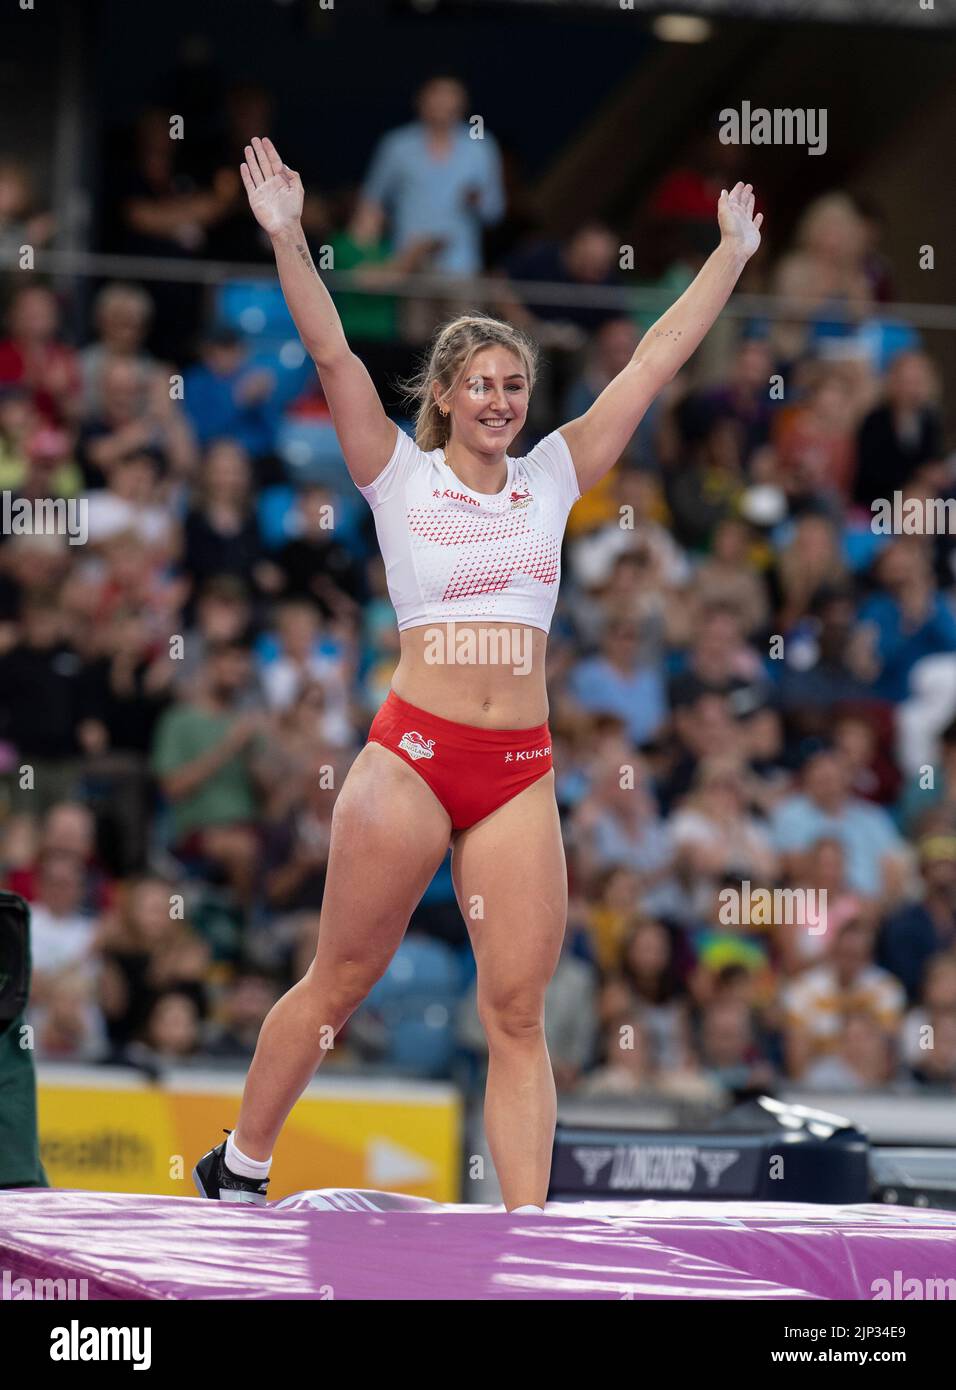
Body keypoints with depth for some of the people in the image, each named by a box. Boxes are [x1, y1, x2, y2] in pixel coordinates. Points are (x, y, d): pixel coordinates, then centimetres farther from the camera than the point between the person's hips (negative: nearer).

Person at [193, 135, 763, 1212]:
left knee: (520, 1011, -2)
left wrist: (733, 255, 18)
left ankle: (525, 1235, -3)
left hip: (521, 773, 3)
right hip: (413, 753, -3)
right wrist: (287, 238, -17)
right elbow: (333, 355, -7)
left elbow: (655, 361, 16)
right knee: (340, 982, 5)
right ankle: (238, 1168, 22)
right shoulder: (401, 476, 4)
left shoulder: (550, 478, 13)